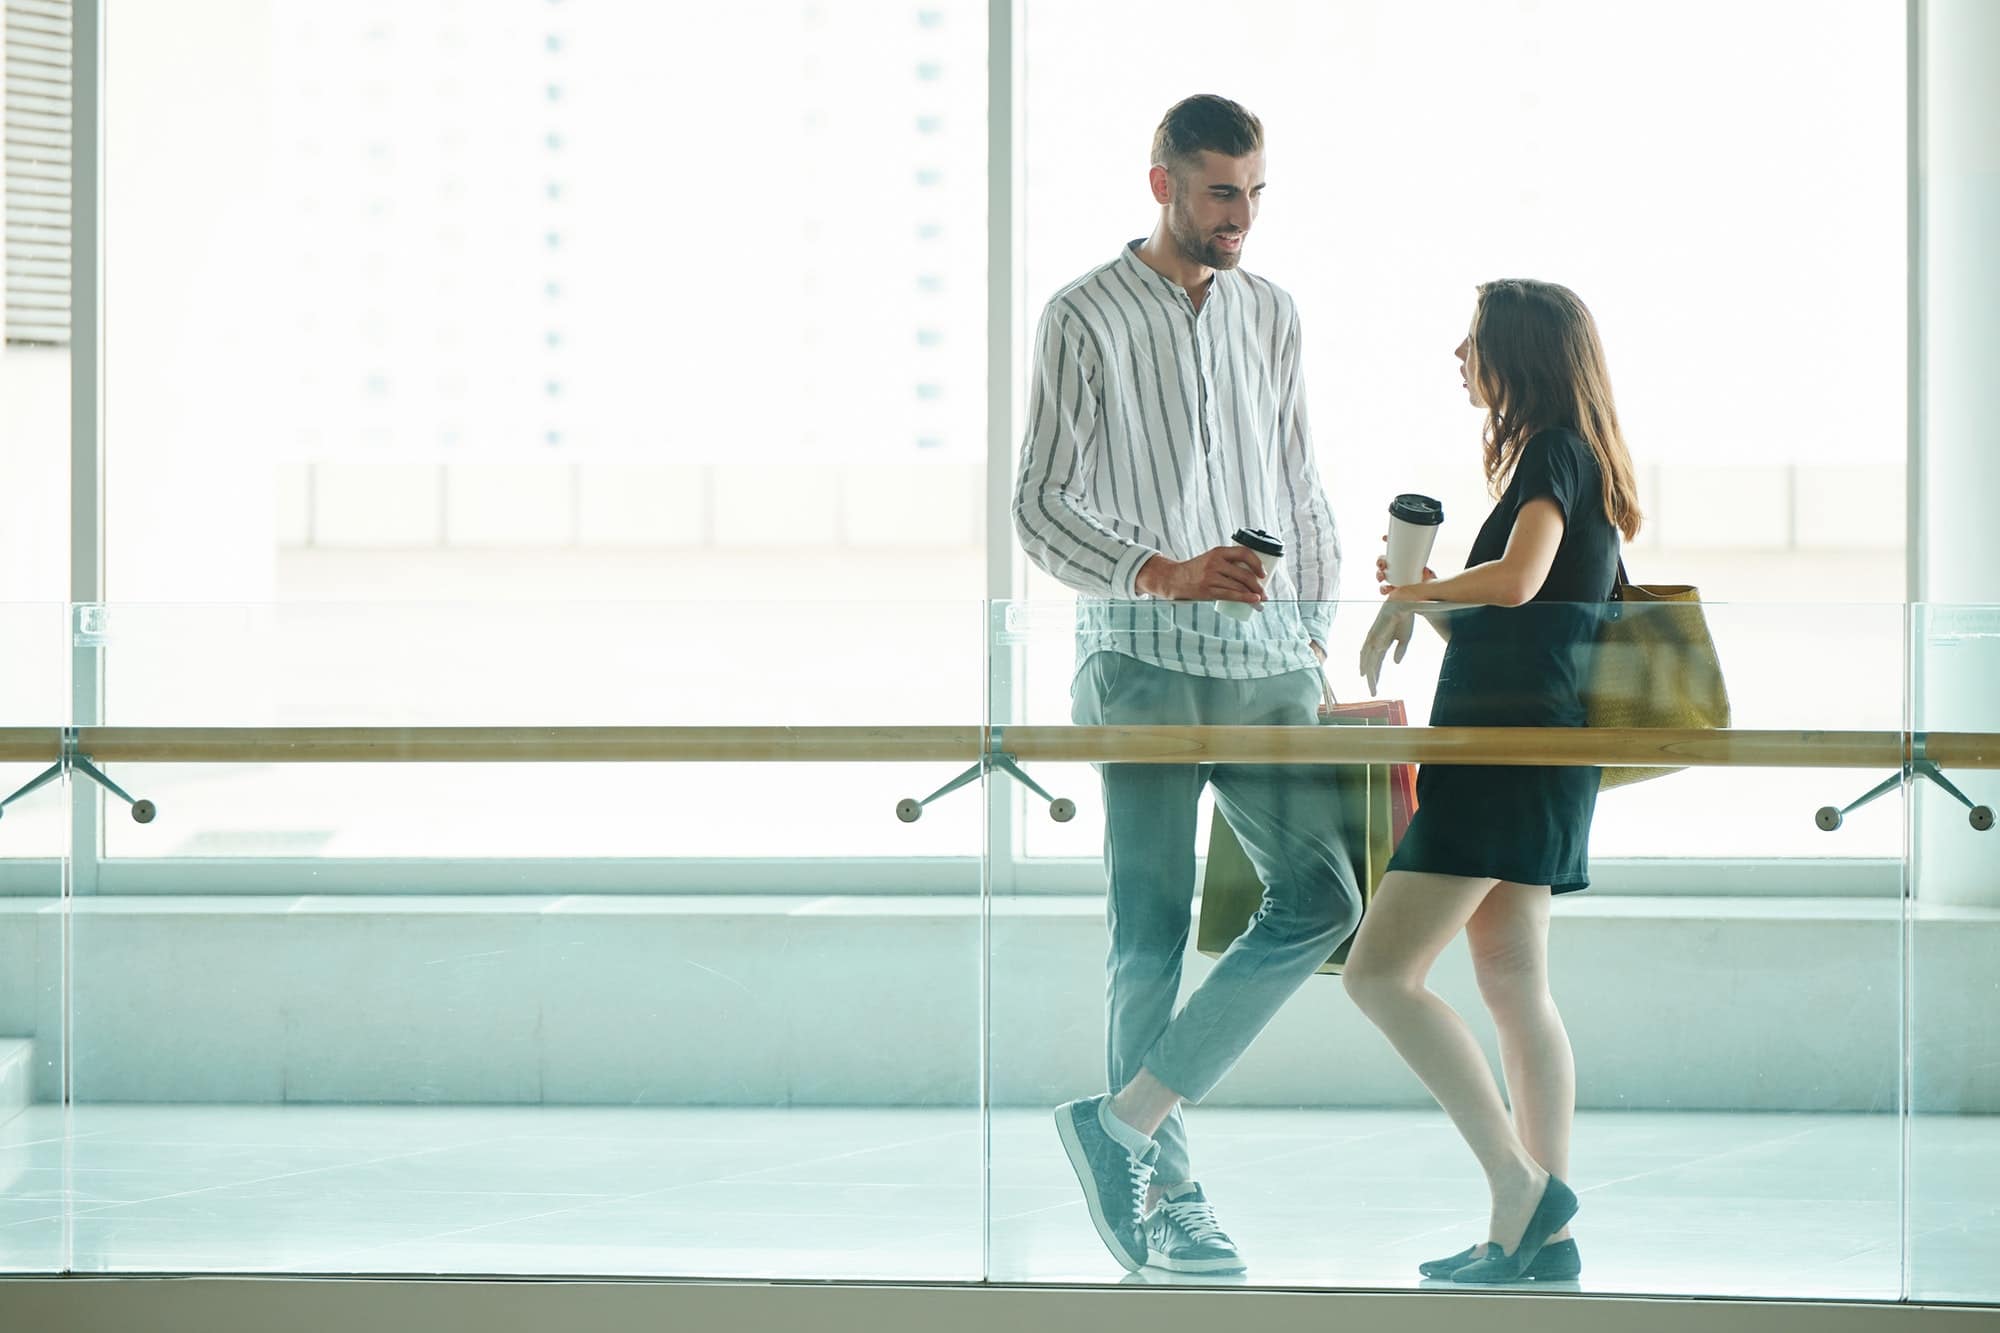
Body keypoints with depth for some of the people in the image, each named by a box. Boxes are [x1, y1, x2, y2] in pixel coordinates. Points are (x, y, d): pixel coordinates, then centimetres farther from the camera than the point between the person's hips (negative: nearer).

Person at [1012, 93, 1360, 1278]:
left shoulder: (1272, 315, 13)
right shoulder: (1088, 318, -2)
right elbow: (1039, 504, -6)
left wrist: (1318, 643, 12)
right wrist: (1166, 576, -19)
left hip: (1267, 663, 5)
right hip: (1147, 660, -5)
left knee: (1323, 898, -5)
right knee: (1153, 932, -3)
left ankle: (1125, 1119, -1)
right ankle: (1168, 1193, 4)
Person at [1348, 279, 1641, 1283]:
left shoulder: (1555, 454, -9)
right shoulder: (1558, 461, 21)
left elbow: (1518, 580, -27)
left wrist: (1406, 597, -12)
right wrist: (1424, 594, 10)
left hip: (1510, 749, -11)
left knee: (1380, 975, -13)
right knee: (1514, 987, 10)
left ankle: (1520, 1186, -16)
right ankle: (1540, 1234, 9)